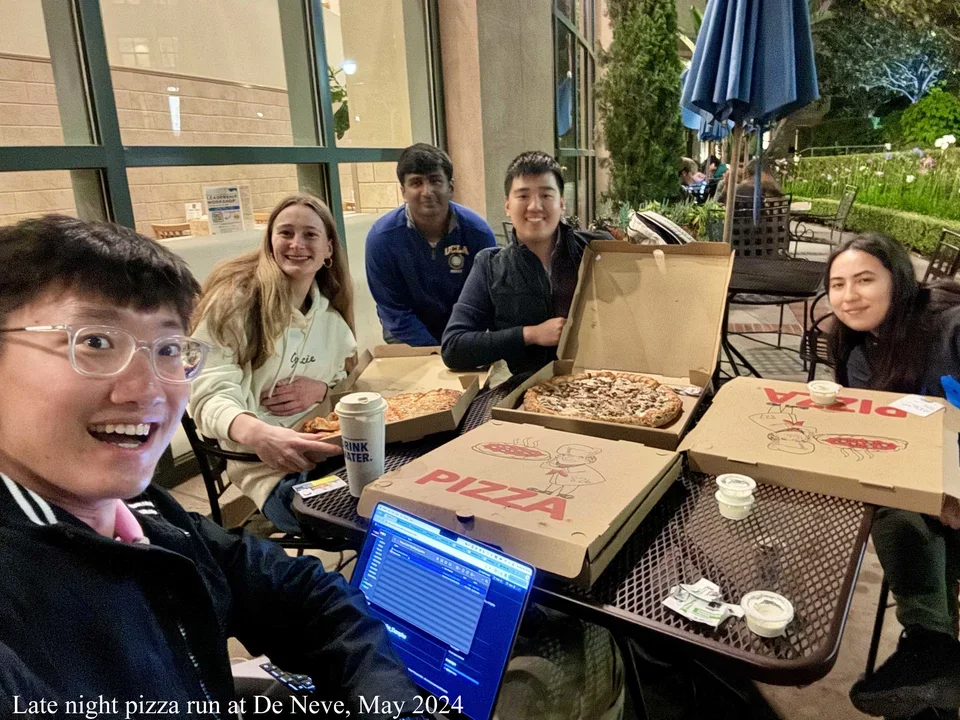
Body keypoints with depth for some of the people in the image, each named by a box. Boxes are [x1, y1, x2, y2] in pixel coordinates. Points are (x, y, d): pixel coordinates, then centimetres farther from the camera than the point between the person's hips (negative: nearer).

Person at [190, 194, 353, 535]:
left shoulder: (331, 316, 12)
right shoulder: (234, 300, -7)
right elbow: (211, 395, -17)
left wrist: (322, 390, -6)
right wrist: (257, 434, -38)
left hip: (324, 445, 6)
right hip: (261, 458, -6)